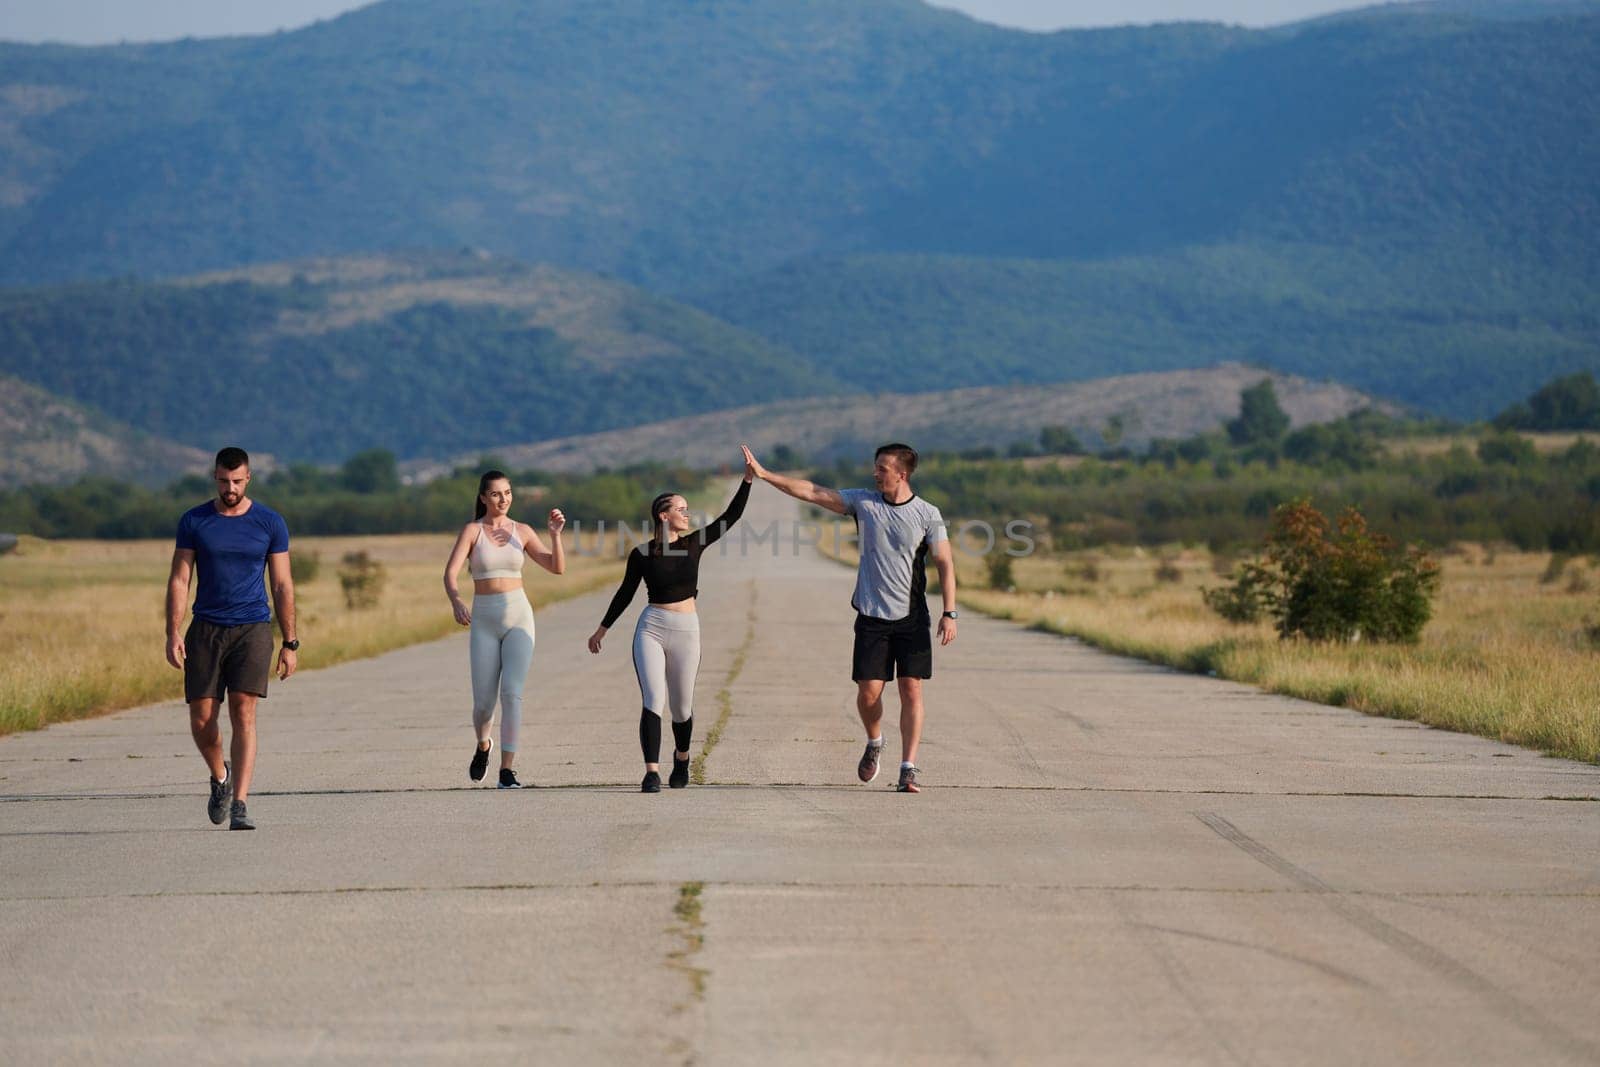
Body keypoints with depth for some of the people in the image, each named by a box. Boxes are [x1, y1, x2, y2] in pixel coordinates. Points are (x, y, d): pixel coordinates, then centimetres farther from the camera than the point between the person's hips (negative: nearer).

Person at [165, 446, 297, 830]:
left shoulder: (270, 523, 3)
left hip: (252, 629, -1)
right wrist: (173, 634, -7)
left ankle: (239, 804, -15)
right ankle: (220, 777, 30)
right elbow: (179, 580, 3)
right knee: (201, 719, 0)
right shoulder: (193, 522, 4)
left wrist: (290, 643, 3)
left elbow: (282, 586, 6)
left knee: (244, 713, -13)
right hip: (206, 629, 2)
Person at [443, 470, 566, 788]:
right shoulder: (472, 530, -2)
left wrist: (555, 534, -12)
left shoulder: (522, 532, 6)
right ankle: (483, 745, 36)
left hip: (518, 617, 1)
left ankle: (507, 771, -13)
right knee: (484, 701, 1)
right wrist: (456, 602, -34)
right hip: (484, 621, -1)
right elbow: (450, 573, -14)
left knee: (512, 693, -16)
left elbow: (557, 567, 4)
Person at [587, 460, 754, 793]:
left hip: (686, 631, 2)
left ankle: (681, 757, 39)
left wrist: (748, 480, -8)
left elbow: (730, 517, 0)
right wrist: (602, 629, 14)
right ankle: (652, 773, -18)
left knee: (681, 706, 11)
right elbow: (625, 593, 8)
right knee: (653, 700, -15)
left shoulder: (694, 544, 3)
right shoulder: (642, 554, -2)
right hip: (651, 629, -2)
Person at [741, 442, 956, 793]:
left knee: (911, 690, -6)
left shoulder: (927, 514, -3)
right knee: (868, 692, -2)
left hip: (912, 619, -2)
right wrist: (764, 474, -3)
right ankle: (874, 744, 28)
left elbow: (945, 564, -1)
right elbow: (811, 492, 2)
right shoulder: (863, 502, 3)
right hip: (872, 617, 2)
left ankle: (908, 770, -3)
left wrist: (949, 613, -8)